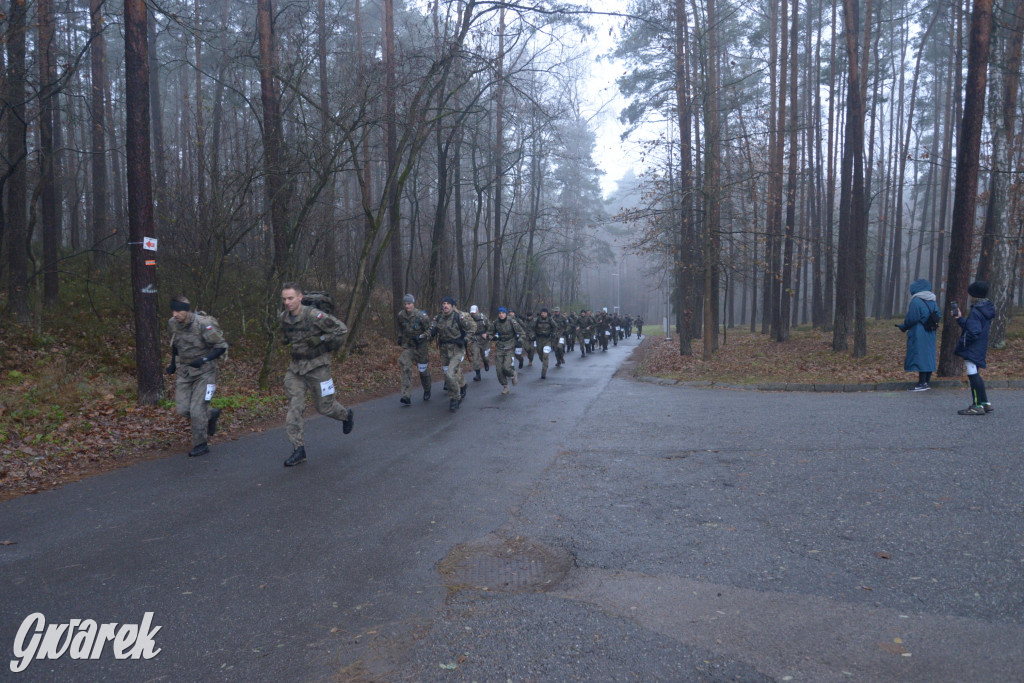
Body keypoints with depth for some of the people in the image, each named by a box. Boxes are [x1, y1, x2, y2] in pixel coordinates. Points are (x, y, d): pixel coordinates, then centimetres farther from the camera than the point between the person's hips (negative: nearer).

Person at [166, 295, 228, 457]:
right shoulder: (172, 324, -3)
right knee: (182, 409, 1)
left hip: (204, 371, -6)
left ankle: (200, 445, 11)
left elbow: (222, 346, -16)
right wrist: (173, 363, 15)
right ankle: (211, 414, 30)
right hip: (185, 371, 6)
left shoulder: (203, 325, -22)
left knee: (197, 410, -8)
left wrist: (204, 360, -27)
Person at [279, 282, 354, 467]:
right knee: (294, 406, -6)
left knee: (324, 406, 6)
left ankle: (346, 415, 39)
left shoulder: (314, 315, -20)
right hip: (296, 367, 5)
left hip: (317, 366, -5)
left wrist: (321, 341, -16)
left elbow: (341, 329, -16)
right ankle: (298, 450, -3)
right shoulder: (284, 317, 1)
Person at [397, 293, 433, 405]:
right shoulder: (401, 315, -2)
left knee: (423, 369, 9)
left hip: (421, 345, -3)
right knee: (406, 369, -14)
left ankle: (427, 391, 36)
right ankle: (407, 397, -17)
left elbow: (430, 330, -12)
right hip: (408, 345, 3)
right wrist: (400, 337, 11)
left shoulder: (421, 315, -17)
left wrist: (420, 337, -25)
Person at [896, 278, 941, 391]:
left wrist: (903, 327, 0)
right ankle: (927, 382, 18)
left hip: (919, 334, -8)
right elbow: (939, 316, 9)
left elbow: (911, 319, -16)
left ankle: (922, 383, -4)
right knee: (928, 355, 12)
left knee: (920, 355, -5)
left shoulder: (916, 301, -15)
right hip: (930, 334, 8)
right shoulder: (933, 301, 8)